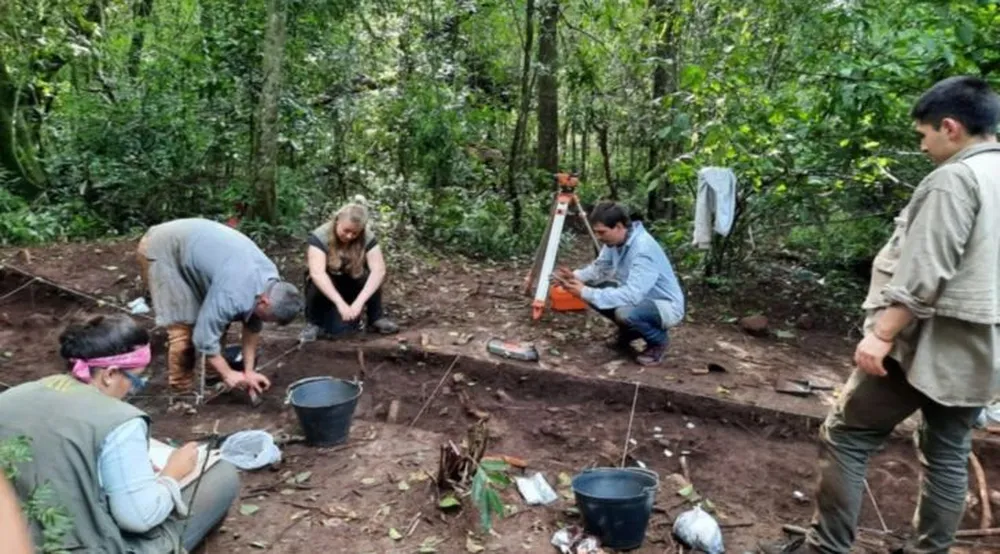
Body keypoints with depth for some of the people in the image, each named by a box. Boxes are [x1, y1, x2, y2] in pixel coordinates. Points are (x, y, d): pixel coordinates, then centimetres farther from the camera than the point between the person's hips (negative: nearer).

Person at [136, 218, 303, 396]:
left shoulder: (270, 279, -9)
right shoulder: (234, 294, -36)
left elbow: (253, 325, 2)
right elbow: (204, 336, -27)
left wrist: (249, 370, 1)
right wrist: (227, 374, -14)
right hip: (161, 250, -8)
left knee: (218, 318, 8)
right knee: (183, 325, -13)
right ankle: (182, 391, 3)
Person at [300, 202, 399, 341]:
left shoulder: (367, 238, -20)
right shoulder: (320, 236, -26)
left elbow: (379, 270, -31)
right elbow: (317, 273, -38)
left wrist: (359, 302, -44)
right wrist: (340, 302, -50)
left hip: (352, 287, 1)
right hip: (326, 289, -1)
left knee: (372, 276, -28)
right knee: (317, 283, -34)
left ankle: (376, 317, -9)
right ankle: (313, 324, -10)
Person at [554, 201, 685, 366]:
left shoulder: (644, 249, -32)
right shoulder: (614, 240, -6)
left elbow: (631, 296, -39)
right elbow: (599, 267, 6)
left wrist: (586, 293, -37)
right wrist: (576, 277, -16)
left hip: (666, 306, -8)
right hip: (639, 297, 8)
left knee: (625, 312, -36)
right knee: (592, 288, -5)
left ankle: (659, 340, -4)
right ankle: (629, 332, 15)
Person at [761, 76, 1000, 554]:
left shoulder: (955, 178, -13)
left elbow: (923, 274, -22)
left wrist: (882, 334, -22)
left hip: (929, 342, -9)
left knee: (846, 437, -2)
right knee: (949, 451, 14)